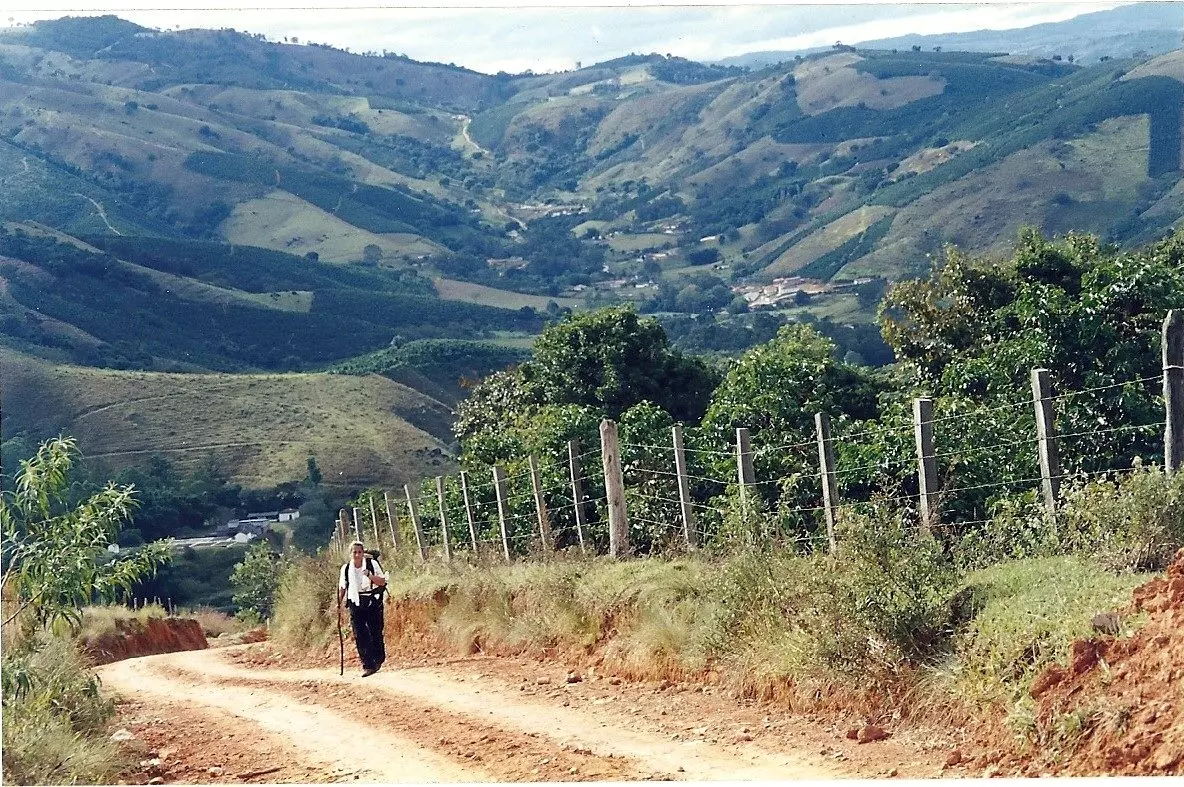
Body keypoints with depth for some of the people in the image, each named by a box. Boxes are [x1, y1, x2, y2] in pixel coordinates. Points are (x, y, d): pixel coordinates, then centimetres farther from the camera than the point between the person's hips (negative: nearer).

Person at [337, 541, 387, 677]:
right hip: (355, 604, 2)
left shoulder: (372, 564, -5)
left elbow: (382, 582, -8)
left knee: (376, 632, 0)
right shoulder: (346, 568, 3)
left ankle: (378, 659, 22)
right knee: (360, 635, -6)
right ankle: (368, 665, -5)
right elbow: (342, 587, 14)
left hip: (373, 603, -2)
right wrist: (339, 603, 5)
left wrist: (369, 576, -24)